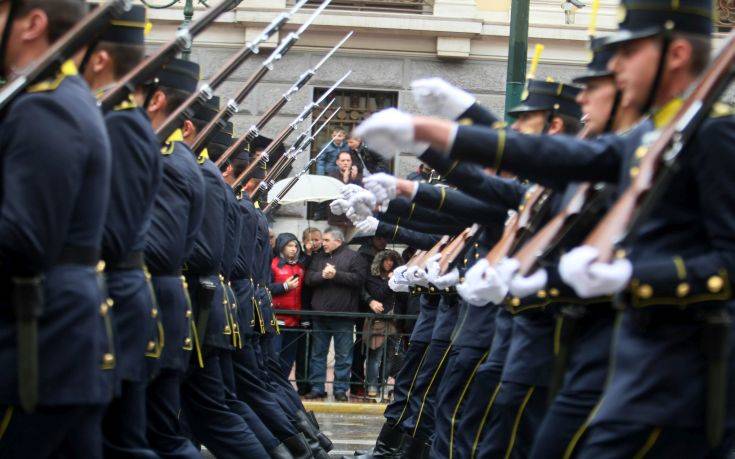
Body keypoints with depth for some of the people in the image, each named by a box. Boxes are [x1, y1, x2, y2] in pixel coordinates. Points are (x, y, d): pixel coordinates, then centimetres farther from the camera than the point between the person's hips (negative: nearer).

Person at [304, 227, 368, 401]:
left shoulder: (353, 257, 1)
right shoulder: (319, 258, 15)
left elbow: (358, 278, -12)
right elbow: (309, 278, 4)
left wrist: (336, 274, -15)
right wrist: (322, 275, -15)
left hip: (343, 314, -5)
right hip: (320, 313, 5)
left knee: (343, 355, 0)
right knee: (318, 353, 8)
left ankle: (341, 389, 6)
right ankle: (317, 388, 14)